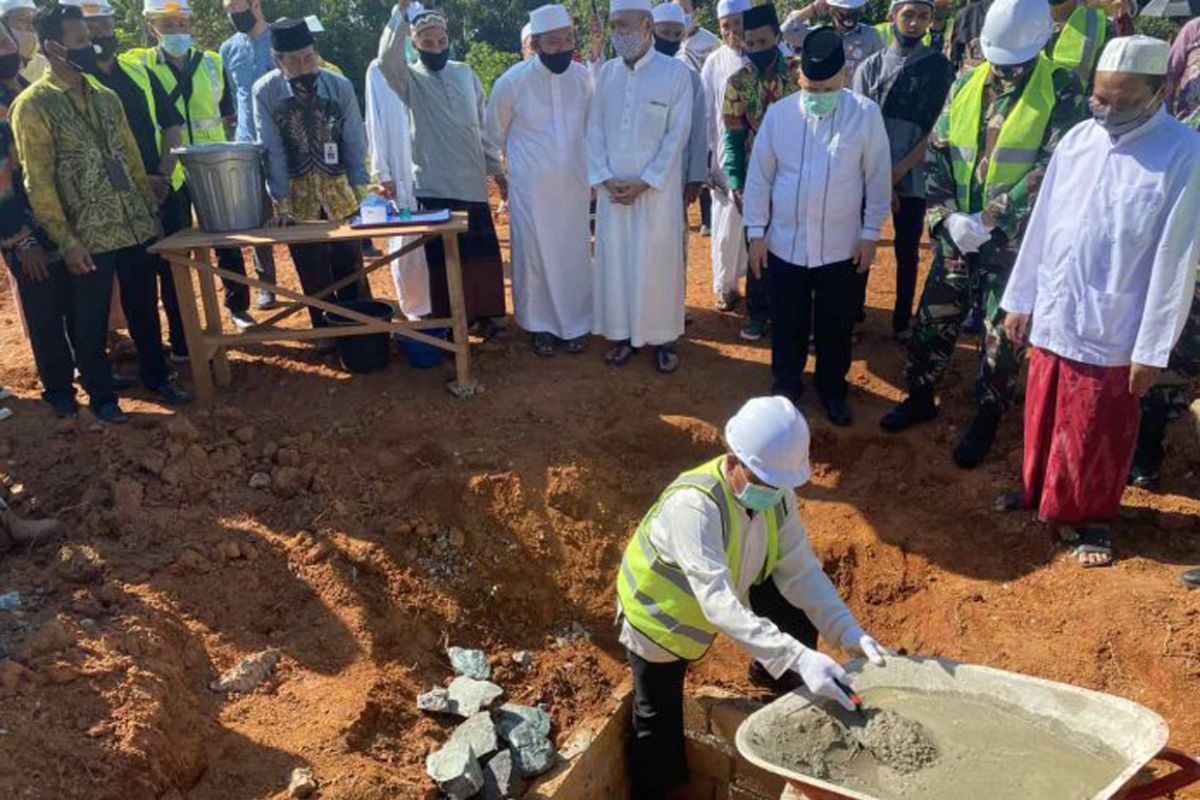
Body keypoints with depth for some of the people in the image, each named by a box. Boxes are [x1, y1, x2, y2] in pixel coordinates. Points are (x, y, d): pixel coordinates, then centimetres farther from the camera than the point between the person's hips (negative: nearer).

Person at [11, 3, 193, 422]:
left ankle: (156, 378, 33)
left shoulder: (106, 98, 11)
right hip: (88, 237, -5)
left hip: (137, 228, 5)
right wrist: (65, 240, -14)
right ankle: (102, 397, 23)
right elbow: (38, 183, -11)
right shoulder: (32, 106, -8)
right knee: (90, 323, 7)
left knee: (145, 309, 15)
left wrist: (152, 210, 10)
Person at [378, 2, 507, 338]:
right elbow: (387, 60, -26)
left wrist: (497, 168, 13)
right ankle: (450, 322, 14)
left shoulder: (465, 73, 9)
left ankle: (483, 314, 23)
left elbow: (483, 126, 14)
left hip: (473, 182, 4)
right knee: (443, 257, 1)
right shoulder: (411, 79, -3)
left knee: (484, 253, 8)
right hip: (435, 186, -4)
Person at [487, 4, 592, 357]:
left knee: (575, 254, 9)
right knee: (534, 255, 5)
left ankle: (576, 323, 24)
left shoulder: (584, 76, -5)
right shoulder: (513, 80, -12)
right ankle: (541, 325, 21)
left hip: (574, 184, 2)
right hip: (530, 186, -2)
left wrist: (591, 171, 12)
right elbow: (495, 131, 4)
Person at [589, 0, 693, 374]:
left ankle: (663, 337, 16)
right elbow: (594, 129, 7)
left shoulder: (676, 72, -5)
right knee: (615, 260, 7)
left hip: (656, 188, -3)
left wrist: (645, 182, -13)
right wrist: (604, 178, -6)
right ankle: (624, 333, 20)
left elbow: (677, 136, -8)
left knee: (658, 263, 3)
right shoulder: (606, 72, 6)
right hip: (613, 189, 4)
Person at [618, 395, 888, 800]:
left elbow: (800, 569, -16)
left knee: (800, 602, -6)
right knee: (659, 721, 5)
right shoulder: (693, 505, -42)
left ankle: (776, 675, 23)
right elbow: (719, 604, -47)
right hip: (658, 612, -5)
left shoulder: (777, 493, -20)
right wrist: (798, 656, -53)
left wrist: (846, 629, -29)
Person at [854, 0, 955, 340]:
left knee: (907, 252, 8)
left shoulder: (940, 67, 2)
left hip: (914, 177, 0)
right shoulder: (870, 67, 3)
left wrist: (897, 172, -12)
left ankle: (902, 323, 20)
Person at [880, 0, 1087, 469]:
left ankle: (986, 420, 24)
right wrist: (947, 217, -10)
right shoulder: (965, 87, 5)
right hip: (957, 232, 4)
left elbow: (1053, 169, -17)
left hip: (1017, 238, -4)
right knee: (935, 317, 12)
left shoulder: (1061, 92, -8)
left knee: (1004, 332, 6)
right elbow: (937, 155, 4)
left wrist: (990, 219, -22)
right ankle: (921, 397, 32)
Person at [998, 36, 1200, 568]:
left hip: (1112, 331, -4)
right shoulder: (1077, 140, 1)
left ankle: (1091, 517, 31)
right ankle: (1038, 490, 41)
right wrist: (1020, 299, 10)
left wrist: (1153, 348, -12)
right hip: (1051, 317, 4)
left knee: (1097, 436, 10)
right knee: (1042, 419, 19)